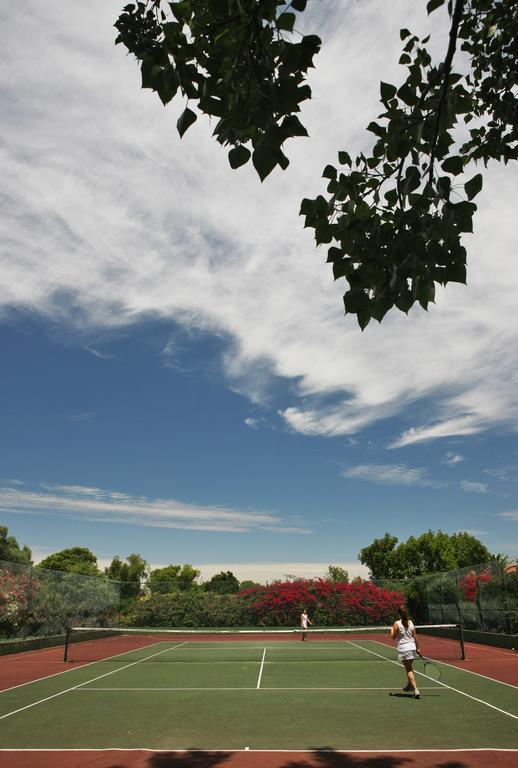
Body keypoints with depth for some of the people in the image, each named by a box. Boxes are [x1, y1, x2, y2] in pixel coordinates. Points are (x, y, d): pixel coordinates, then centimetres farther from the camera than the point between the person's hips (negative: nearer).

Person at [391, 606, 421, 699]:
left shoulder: (397, 624, -11)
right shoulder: (411, 623, 2)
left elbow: (393, 637, -7)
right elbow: (415, 637, 4)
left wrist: (392, 630, 12)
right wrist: (417, 648, 14)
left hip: (403, 649, -5)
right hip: (412, 647, 5)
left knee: (409, 670, 0)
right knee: (409, 667, 24)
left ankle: (416, 690, -9)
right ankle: (409, 685, 38)